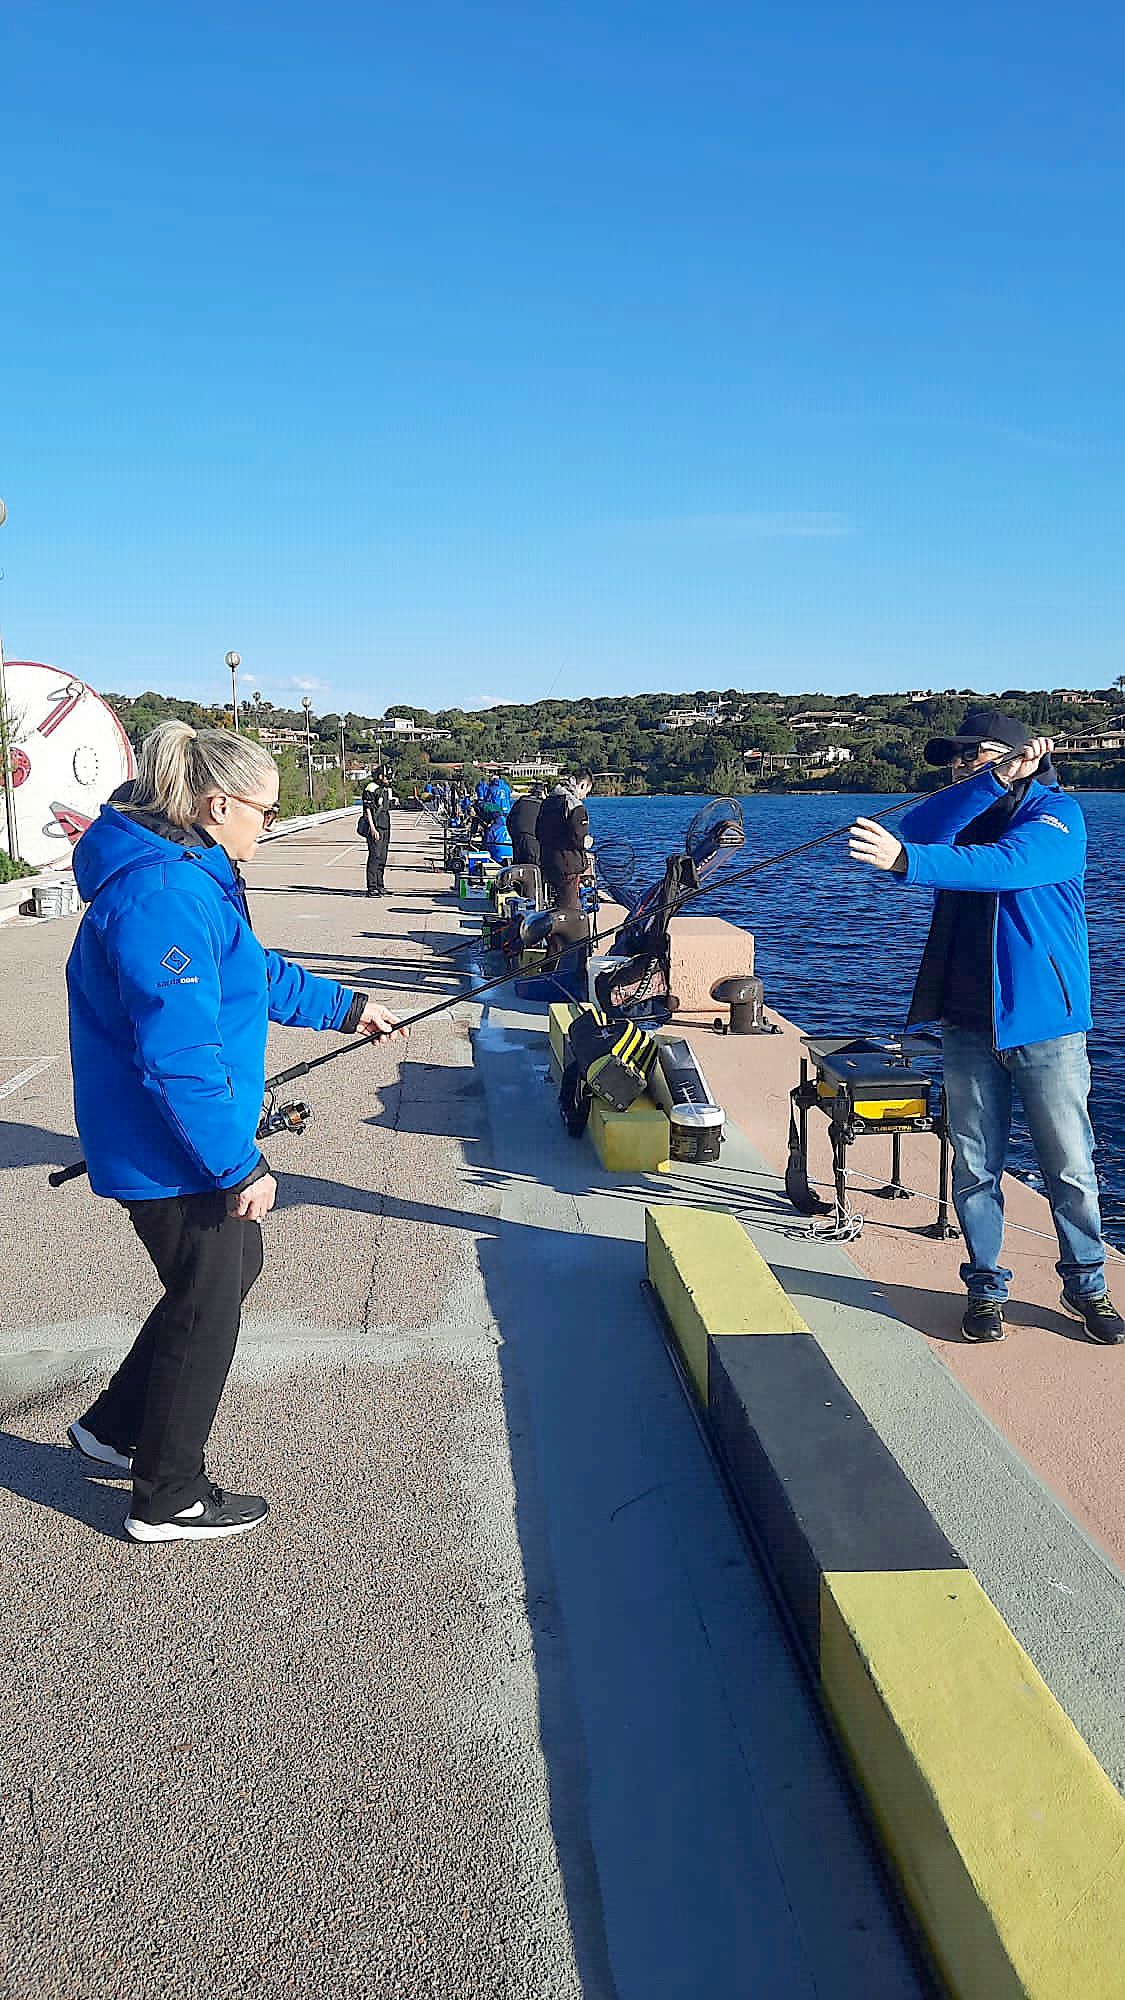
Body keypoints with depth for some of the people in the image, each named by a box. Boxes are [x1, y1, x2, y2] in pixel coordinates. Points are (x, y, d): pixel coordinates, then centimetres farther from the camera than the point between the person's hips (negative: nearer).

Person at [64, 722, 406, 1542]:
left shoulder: (191, 875, 9)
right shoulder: (164, 895, -26)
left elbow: (258, 974, 25)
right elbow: (177, 1056, -30)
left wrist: (345, 1007, 29)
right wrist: (240, 1167, -24)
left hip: (182, 1140, 11)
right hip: (174, 1157, -11)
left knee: (233, 1267, 24)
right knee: (207, 1306, 5)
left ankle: (116, 1427, 37)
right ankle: (170, 1500, 25)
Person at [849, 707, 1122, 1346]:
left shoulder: (1056, 813, -4)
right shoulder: (964, 811, 13)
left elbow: (1006, 864, -24)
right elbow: (917, 833, -11)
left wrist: (907, 861, -35)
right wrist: (998, 778, -18)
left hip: (1045, 1018, -4)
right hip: (968, 1021, 4)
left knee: (1070, 1165, 4)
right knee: (976, 1164, 7)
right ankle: (987, 1286, 20)